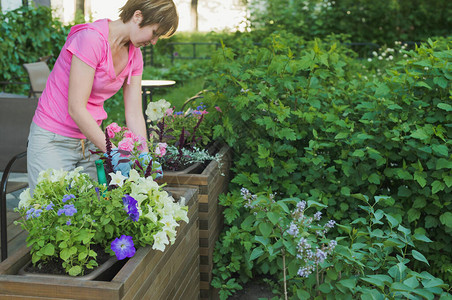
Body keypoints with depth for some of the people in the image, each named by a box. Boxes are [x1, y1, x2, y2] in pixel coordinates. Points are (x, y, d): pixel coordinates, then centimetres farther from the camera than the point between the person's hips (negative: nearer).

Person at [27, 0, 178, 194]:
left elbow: (134, 115, 1)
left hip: (91, 140, 7)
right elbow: (76, 108, -24)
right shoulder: (91, 39, -22)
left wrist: (144, 157, -11)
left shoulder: (134, 55, 1)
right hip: (53, 140, -6)